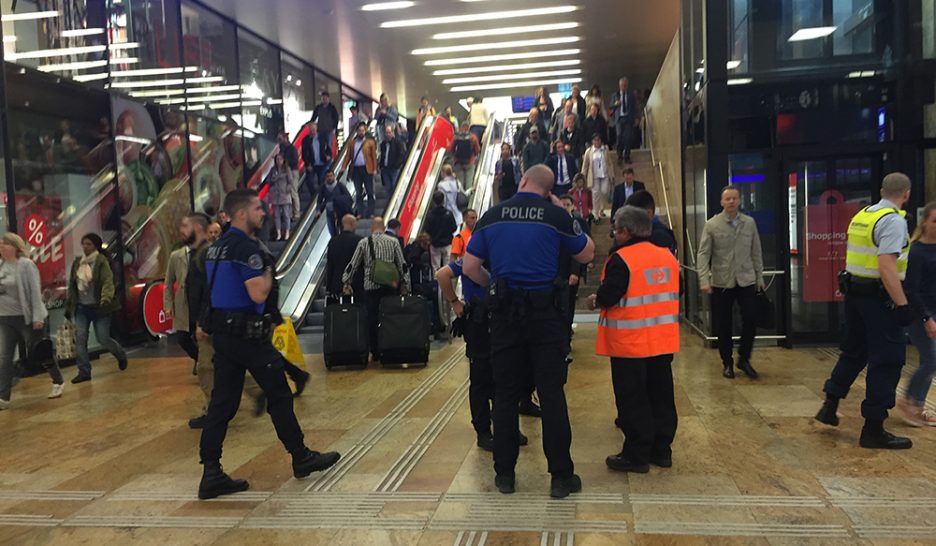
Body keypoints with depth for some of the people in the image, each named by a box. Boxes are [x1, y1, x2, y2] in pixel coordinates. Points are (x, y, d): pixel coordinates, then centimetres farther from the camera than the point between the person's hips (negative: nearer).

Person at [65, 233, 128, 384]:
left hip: (98, 307, -5)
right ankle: (84, 372, 3)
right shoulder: (77, 262, 8)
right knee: (80, 339, -4)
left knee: (103, 339, -1)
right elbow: (72, 285, 14)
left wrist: (106, 299, -35)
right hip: (81, 308, 5)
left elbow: (108, 282, -19)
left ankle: (121, 355, 29)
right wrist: (68, 305, 13)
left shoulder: (101, 261, -8)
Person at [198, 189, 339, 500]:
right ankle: (301, 458, 19)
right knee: (279, 395, 5)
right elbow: (258, 294, -22)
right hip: (248, 333, -9)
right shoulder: (246, 247, -16)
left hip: (222, 333, 9)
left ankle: (211, 474, 7)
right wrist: (269, 270, -5)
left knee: (222, 402, 7)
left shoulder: (217, 247, 14)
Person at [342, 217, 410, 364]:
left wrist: (347, 283, 14)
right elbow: (402, 265, 3)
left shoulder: (364, 242, 3)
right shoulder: (393, 241, 4)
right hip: (390, 285, 1)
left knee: (372, 320, 6)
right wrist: (405, 285, 10)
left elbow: (353, 264, 4)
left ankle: (375, 353, 9)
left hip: (371, 286, 0)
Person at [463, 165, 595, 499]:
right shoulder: (556, 215, -3)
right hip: (544, 308, -2)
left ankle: (504, 473, 16)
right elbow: (586, 255, 11)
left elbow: (470, 266, 4)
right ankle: (561, 476, 7)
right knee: (552, 393, 3)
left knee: (506, 393, 9)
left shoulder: (492, 215, 4)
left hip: (505, 310, 2)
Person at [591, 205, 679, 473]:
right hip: (663, 340, 7)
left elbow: (607, 297, -20)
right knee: (661, 395, 15)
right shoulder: (668, 256, 7)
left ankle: (637, 456, 10)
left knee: (633, 399, 3)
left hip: (630, 343, -7)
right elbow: (671, 294, 14)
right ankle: (662, 450, 25)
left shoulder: (621, 259, -15)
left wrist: (597, 299, 1)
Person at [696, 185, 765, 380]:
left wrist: (760, 277, 8)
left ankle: (744, 359, 18)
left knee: (751, 320, -2)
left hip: (746, 281, 2)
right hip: (721, 283, -2)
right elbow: (703, 254, -8)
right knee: (723, 325, 5)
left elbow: (756, 252, 10)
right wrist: (704, 280, -17)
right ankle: (727, 363, 21)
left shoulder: (749, 223, 5)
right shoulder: (712, 225, -4)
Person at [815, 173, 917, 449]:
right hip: (879, 298, -8)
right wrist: (904, 306, -23)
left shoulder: (861, 216, 10)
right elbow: (887, 267, -25)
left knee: (854, 352, 21)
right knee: (887, 359, 1)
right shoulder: (894, 221, -16)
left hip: (854, 290, 8)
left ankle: (829, 407, 25)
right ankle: (873, 429, 6)